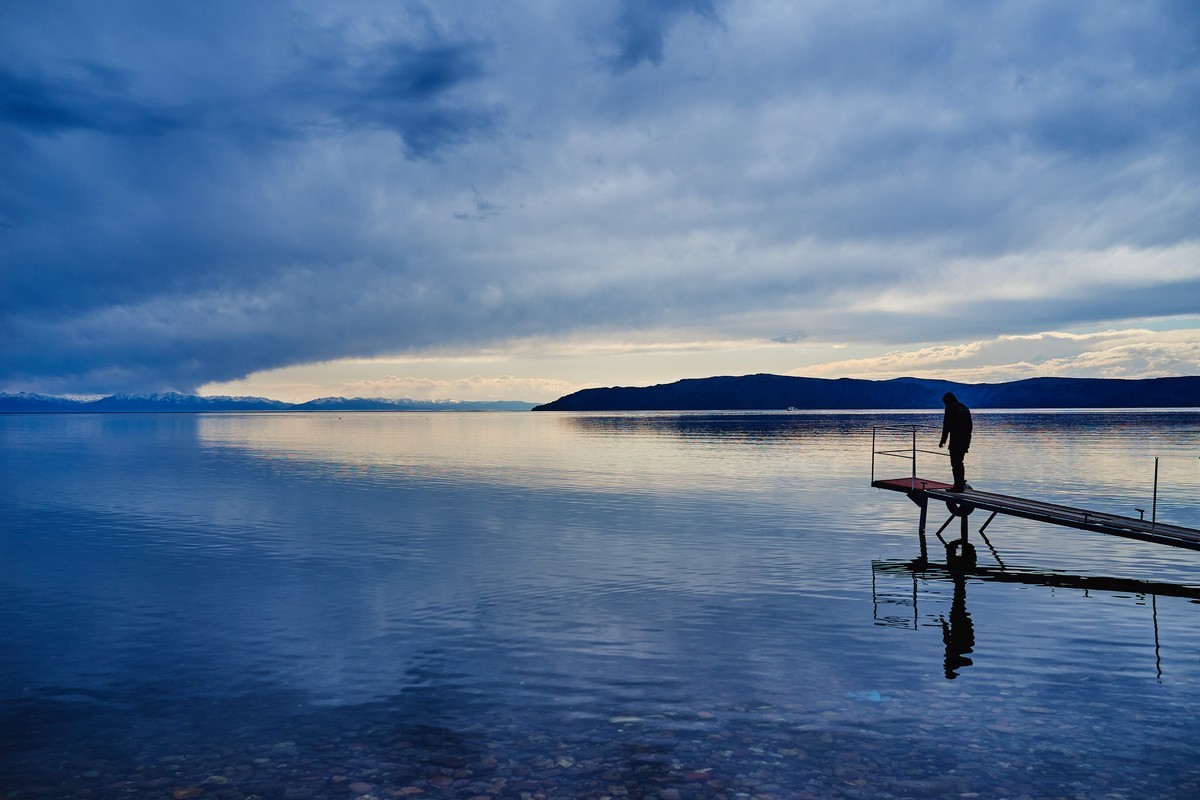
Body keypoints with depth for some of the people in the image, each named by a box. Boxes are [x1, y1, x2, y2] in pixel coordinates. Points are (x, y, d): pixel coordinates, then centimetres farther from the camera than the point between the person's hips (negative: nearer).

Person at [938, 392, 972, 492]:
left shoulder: (950, 409, -9)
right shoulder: (965, 408, 15)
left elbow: (946, 426, -12)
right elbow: (969, 426, 16)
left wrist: (943, 441, -7)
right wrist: (967, 441, 20)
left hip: (955, 441, -8)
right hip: (965, 441, 8)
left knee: (955, 463, -3)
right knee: (960, 462, 18)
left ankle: (958, 486, -3)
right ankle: (962, 483, 20)